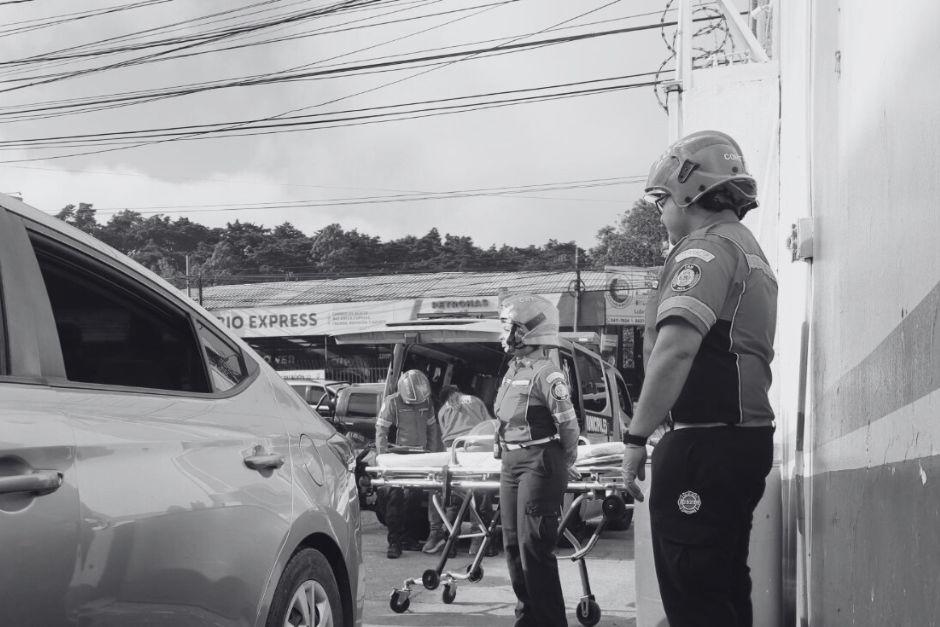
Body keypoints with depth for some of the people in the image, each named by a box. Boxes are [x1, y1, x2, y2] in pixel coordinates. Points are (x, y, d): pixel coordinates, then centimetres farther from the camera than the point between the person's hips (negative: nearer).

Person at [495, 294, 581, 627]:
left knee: (533, 547, -9)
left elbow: (568, 424, -15)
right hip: (511, 462, 9)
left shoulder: (546, 373, -16)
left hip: (539, 464, -9)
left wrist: (565, 465, -5)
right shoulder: (514, 369, 12)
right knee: (513, 544, 14)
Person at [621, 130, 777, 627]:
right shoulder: (751, 251, 22)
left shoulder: (706, 247, -11)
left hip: (705, 441, -10)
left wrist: (637, 438, -20)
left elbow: (676, 348, -23)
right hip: (749, 433, 10)